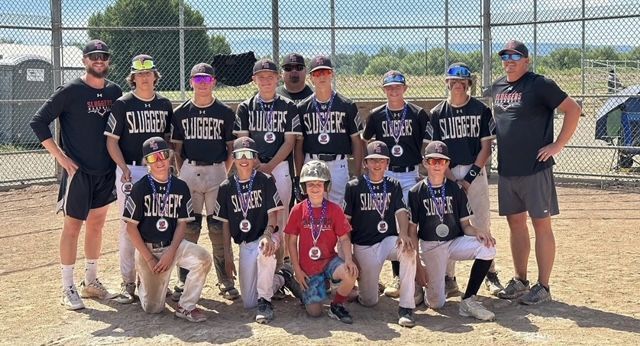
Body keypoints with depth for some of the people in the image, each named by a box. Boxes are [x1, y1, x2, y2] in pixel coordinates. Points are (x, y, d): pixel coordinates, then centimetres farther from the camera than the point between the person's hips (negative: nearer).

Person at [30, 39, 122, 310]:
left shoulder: (115, 92, 6)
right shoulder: (71, 91, -9)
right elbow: (38, 122, -10)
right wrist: (60, 156, -14)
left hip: (106, 172, 5)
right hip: (77, 172, -5)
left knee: (96, 225, 14)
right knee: (73, 226, 1)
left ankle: (91, 282, 27)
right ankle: (68, 288, 10)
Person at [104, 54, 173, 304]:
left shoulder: (165, 104, 8)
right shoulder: (122, 104, -3)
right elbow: (112, 141, -4)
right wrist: (124, 169, -16)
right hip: (130, 171, -4)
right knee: (129, 226, -2)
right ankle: (127, 282, 6)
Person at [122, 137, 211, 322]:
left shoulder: (180, 187, 2)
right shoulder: (140, 188, -6)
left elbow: (182, 224, 2)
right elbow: (131, 227, -7)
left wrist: (171, 253, -13)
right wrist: (149, 259, -12)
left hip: (172, 245, 2)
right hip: (147, 248, -2)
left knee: (203, 258, -28)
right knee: (153, 307, -4)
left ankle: (185, 306, -12)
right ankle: (143, 286, 32)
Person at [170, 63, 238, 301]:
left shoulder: (225, 113, 4)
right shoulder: (181, 112, 7)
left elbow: (232, 148, 6)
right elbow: (177, 148, 10)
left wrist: (224, 173, -1)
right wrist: (183, 174, 2)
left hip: (217, 172, -1)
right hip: (189, 172, 1)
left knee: (219, 227, 0)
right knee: (188, 227, 3)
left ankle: (225, 281, 9)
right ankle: (184, 281, 11)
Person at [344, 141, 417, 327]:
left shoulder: (394, 186, 9)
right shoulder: (354, 187, 1)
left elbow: (401, 212, -3)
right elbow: (345, 221, 0)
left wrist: (404, 234, -25)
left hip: (388, 240, 2)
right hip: (363, 246, -1)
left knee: (408, 250, -35)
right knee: (369, 301, -7)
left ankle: (406, 307, -28)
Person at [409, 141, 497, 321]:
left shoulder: (455, 189, 4)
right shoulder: (416, 192, -3)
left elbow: (465, 225, 5)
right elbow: (412, 231, -3)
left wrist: (476, 231, -20)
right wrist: (417, 265, -10)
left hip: (455, 242, 3)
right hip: (430, 247, -3)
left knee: (487, 247, -28)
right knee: (436, 303, -12)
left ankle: (468, 301, -16)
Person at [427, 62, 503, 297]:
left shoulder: (481, 110, 2)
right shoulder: (438, 113, 5)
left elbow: (486, 147, -1)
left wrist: (469, 177, -10)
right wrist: (453, 181, -10)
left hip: (475, 172, -1)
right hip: (447, 174, 1)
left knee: (482, 225, 1)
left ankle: (490, 274, 12)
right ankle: (448, 279, 8)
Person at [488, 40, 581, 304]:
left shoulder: (540, 85, -9)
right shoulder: (497, 88, 11)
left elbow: (573, 110, -11)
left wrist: (557, 146, -14)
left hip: (535, 169, -7)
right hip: (506, 170, 7)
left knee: (541, 224, 0)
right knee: (515, 223, 13)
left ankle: (543, 287, 6)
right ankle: (520, 281, 24)